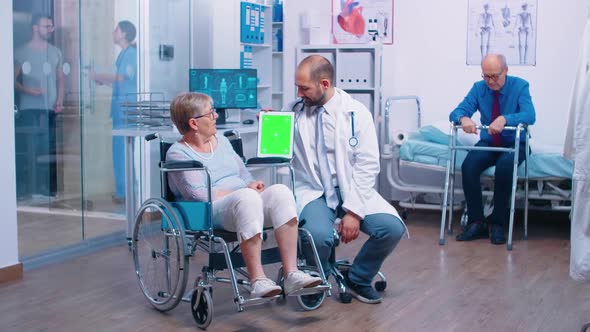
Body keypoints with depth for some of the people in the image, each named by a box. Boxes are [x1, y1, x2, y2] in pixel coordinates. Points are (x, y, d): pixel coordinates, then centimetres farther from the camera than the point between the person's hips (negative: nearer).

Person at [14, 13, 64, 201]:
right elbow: (14, 80, 0)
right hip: (28, 109, -3)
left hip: (50, 109, 3)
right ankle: (24, 190, -2)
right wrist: (28, 90, -17)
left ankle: (48, 189, 8)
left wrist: (60, 100, 2)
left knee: (49, 151, 2)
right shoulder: (21, 52, 2)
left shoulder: (55, 52, 13)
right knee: (26, 150, -6)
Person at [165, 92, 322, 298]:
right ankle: (257, 280, -39)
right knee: (247, 197, -38)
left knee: (280, 191, -25)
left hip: (244, 204, 6)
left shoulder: (221, 140, 23)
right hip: (212, 213, -6)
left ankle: (291, 274, -31)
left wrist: (252, 185, -2)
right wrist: (245, 190, -11)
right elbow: (199, 194, -12)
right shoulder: (178, 153, 1)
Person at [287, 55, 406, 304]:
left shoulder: (356, 113, -3)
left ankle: (358, 279, 6)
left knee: (392, 227, -22)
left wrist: (353, 211, -16)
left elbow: (367, 165, -7)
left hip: (352, 190, 1)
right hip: (313, 193, -1)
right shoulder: (294, 111, 3)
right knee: (318, 235, -32)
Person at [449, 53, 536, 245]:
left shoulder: (520, 86, -9)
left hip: (514, 144, -3)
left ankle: (498, 224, -22)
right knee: (468, 166, -28)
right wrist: (463, 118, -32)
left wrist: (505, 119, -43)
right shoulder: (479, 88, 0)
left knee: (504, 165, -35)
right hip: (488, 143, 3)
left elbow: (530, 115, -24)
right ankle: (476, 223, -20)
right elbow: (456, 112, -6)